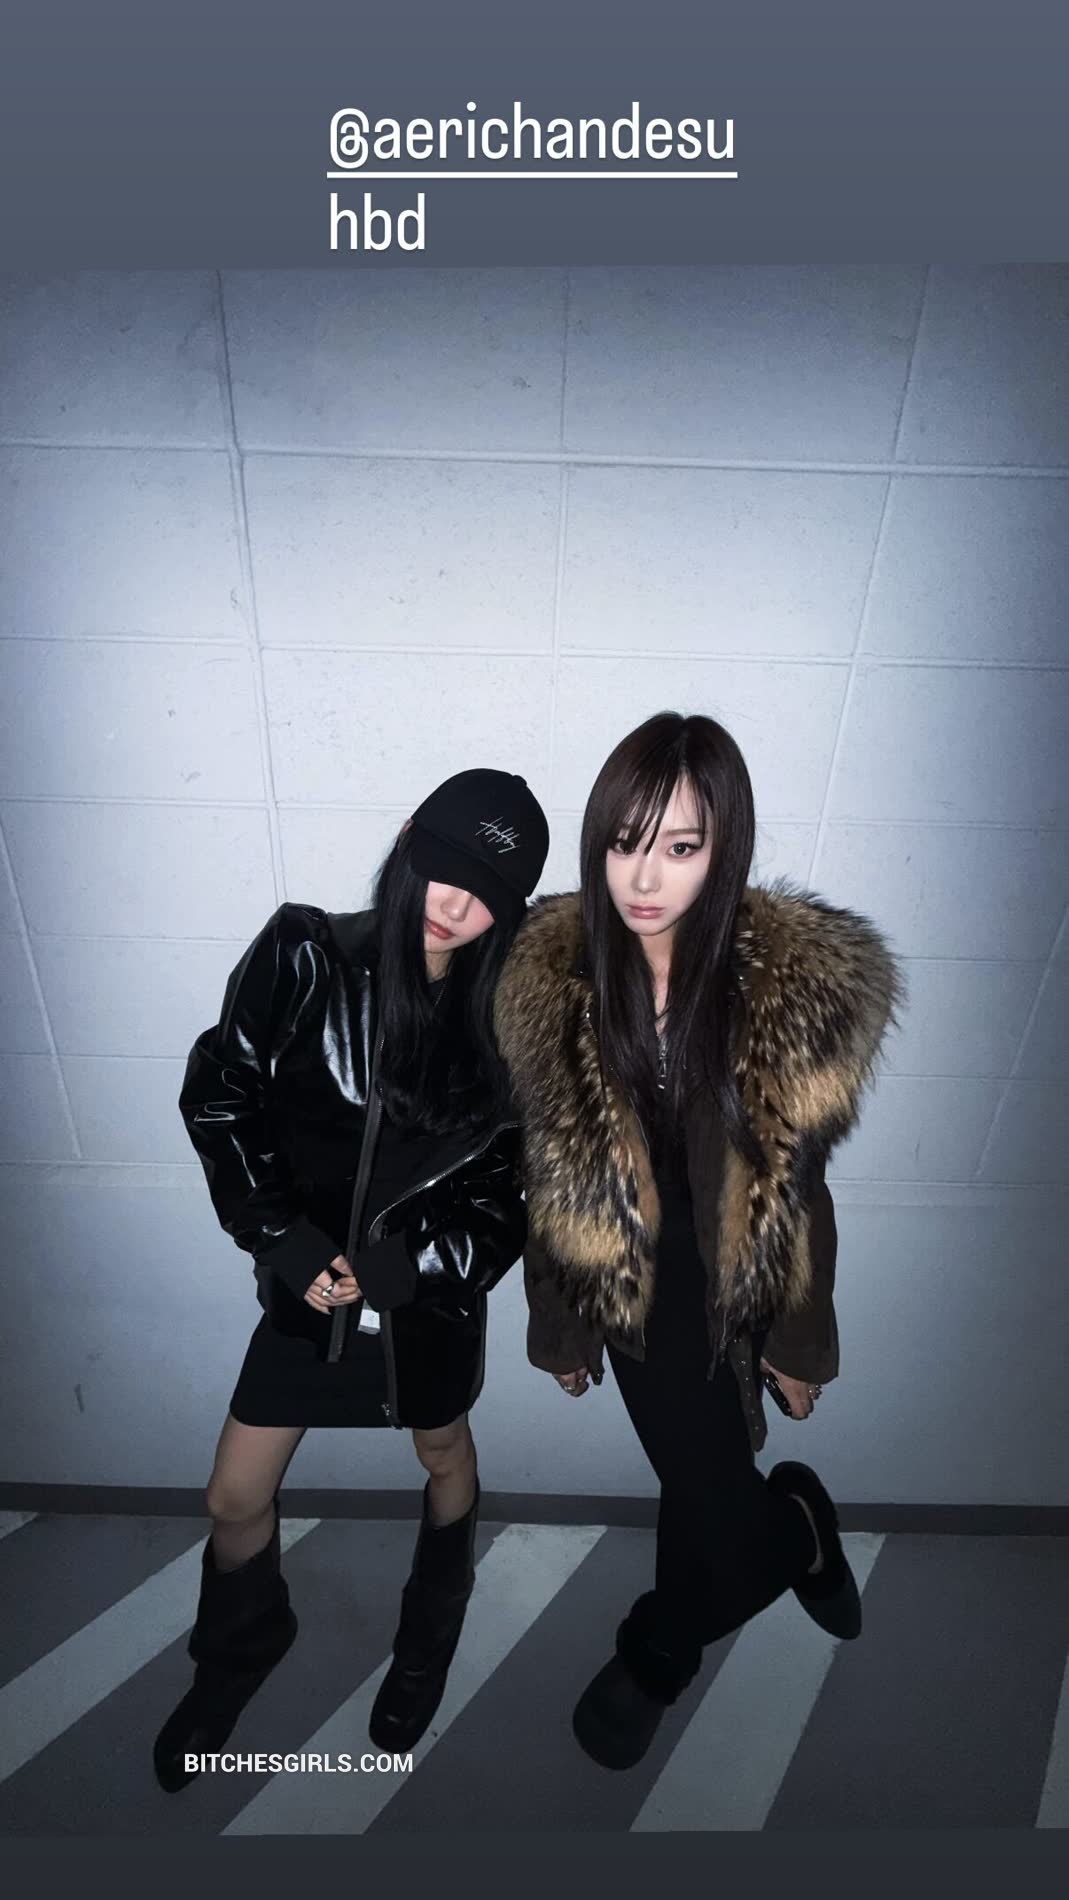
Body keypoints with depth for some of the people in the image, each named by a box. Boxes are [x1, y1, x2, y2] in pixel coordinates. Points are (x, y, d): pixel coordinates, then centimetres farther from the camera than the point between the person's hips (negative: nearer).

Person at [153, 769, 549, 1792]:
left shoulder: (505, 1015, -15)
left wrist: (406, 1263, -19)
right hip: (309, 1277, 0)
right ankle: (236, 1655, 50)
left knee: (445, 1455, 24)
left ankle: (427, 1646, 58)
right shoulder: (306, 957, -17)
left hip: (433, 1289, 1)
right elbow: (219, 1094, -9)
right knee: (236, 1497, 13)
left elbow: (517, 1172, -9)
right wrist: (283, 1238, -14)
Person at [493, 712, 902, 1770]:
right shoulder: (548, 979, -17)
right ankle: (794, 1522, 48)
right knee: (711, 1495, 10)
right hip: (633, 1284, 1)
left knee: (704, 1491, 13)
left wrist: (800, 1344, 0)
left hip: (740, 1287, 0)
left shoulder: (800, 984, -20)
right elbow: (547, 1177, -6)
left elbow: (796, 1184, -9)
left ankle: (655, 1653, 49)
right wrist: (560, 1327, 4)